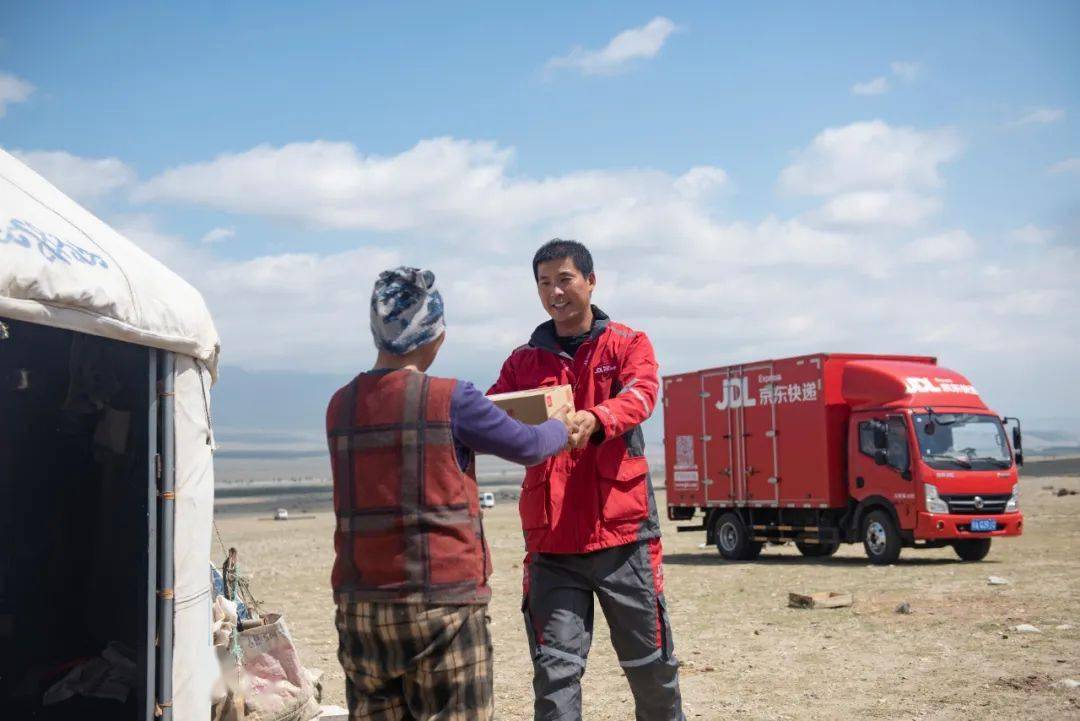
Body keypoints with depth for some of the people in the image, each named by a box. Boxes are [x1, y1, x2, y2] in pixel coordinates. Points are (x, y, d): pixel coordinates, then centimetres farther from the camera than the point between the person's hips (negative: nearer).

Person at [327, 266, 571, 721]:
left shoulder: (340, 406, 6)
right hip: (440, 602, -5)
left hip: (359, 607, 5)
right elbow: (528, 447, 1)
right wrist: (561, 426, 22)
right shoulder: (450, 399, -10)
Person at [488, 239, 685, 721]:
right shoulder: (523, 361, 12)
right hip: (551, 541, 1)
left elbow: (641, 395, -15)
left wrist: (594, 420, -36)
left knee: (649, 660, 11)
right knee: (555, 668, -2)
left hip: (621, 532, -1)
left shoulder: (628, 345, 5)